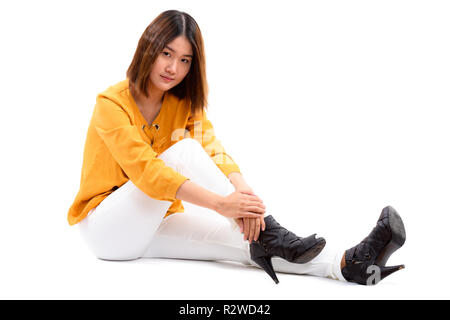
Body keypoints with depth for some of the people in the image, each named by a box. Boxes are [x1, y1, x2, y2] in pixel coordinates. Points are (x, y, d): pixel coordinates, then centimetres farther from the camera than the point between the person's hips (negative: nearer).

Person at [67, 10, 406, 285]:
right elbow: (147, 171, -29)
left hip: (157, 224, 5)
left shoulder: (186, 105, 4)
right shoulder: (112, 104, -16)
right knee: (184, 150, -28)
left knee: (240, 236, -23)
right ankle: (266, 235, -32)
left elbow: (215, 152, -12)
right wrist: (221, 203, -39)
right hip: (105, 228, -5)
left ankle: (347, 264, -36)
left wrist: (241, 188, -36)